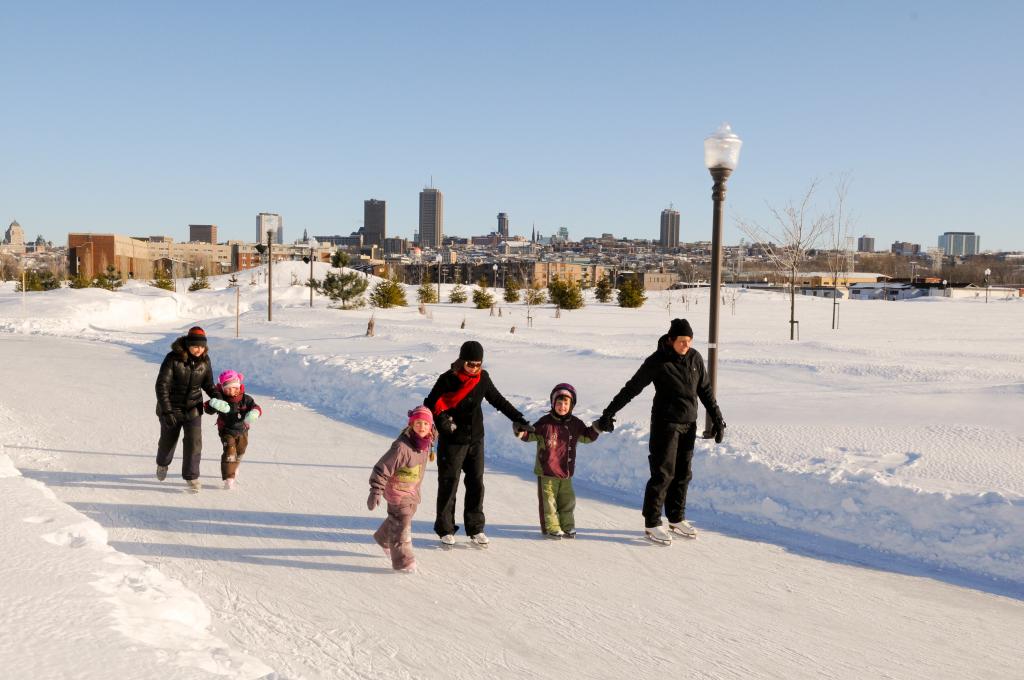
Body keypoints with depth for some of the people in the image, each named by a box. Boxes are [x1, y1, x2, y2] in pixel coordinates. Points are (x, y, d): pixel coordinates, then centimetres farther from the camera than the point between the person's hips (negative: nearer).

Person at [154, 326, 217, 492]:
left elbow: (208, 385, 7)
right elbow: (162, 385, -20)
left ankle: (191, 476, 5)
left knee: (194, 441, -9)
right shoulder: (173, 358, -21)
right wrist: (167, 411, -25)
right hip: (171, 407, -2)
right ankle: (162, 463, 49)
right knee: (168, 440, 17)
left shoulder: (204, 360, -8)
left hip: (193, 408, 2)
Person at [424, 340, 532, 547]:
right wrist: (441, 421, -23)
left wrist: (519, 419, 11)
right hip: (452, 441, -4)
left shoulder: (483, 378, 1)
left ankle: (476, 528, 16)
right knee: (448, 484, 2)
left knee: (476, 483, 6)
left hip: (476, 439, 4)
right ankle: (446, 529, 13)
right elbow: (429, 405, -6)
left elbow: (498, 401, 13)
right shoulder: (448, 379, -12)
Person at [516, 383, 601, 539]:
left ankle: (567, 527, 27)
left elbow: (587, 437, 15)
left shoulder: (575, 424, 3)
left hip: (566, 473, 5)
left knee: (567, 501, 14)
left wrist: (597, 428, 0)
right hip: (546, 473, -4)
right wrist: (521, 431, -27)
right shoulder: (545, 423, -10)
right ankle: (551, 528, 11)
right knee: (548, 501, 1)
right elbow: (530, 434, -7)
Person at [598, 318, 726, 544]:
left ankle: (676, 519, 23)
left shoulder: (695, 358, 4)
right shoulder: (657, 362, -12)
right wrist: (609, 413, -9)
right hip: (666, 423, -6)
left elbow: (705, 390, 15)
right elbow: (632, 388, -8)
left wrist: (717, 418, 14)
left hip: (689, 424, 6)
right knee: (663, 473, -6)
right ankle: (652, 524, 2)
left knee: (683, 474, 10)